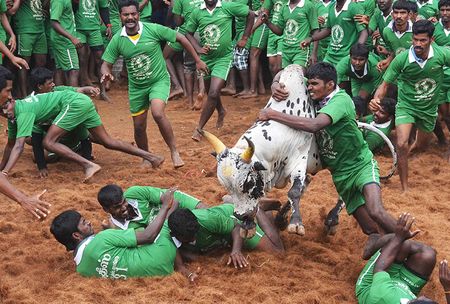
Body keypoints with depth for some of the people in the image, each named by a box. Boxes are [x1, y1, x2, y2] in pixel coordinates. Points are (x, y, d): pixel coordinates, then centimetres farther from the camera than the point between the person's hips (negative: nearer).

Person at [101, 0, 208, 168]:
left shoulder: (153, 29, -16)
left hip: (159, 80, -3)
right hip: (136, 87, 4)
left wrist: (198, 60, -1)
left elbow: (180, 38, -5)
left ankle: (174, 151, -12)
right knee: (139, 127, 9)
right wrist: (106, 74, -29)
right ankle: (146, 159, 34)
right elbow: (106, 64, -3)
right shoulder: (117, 40, -9)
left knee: (158, 113, -29)